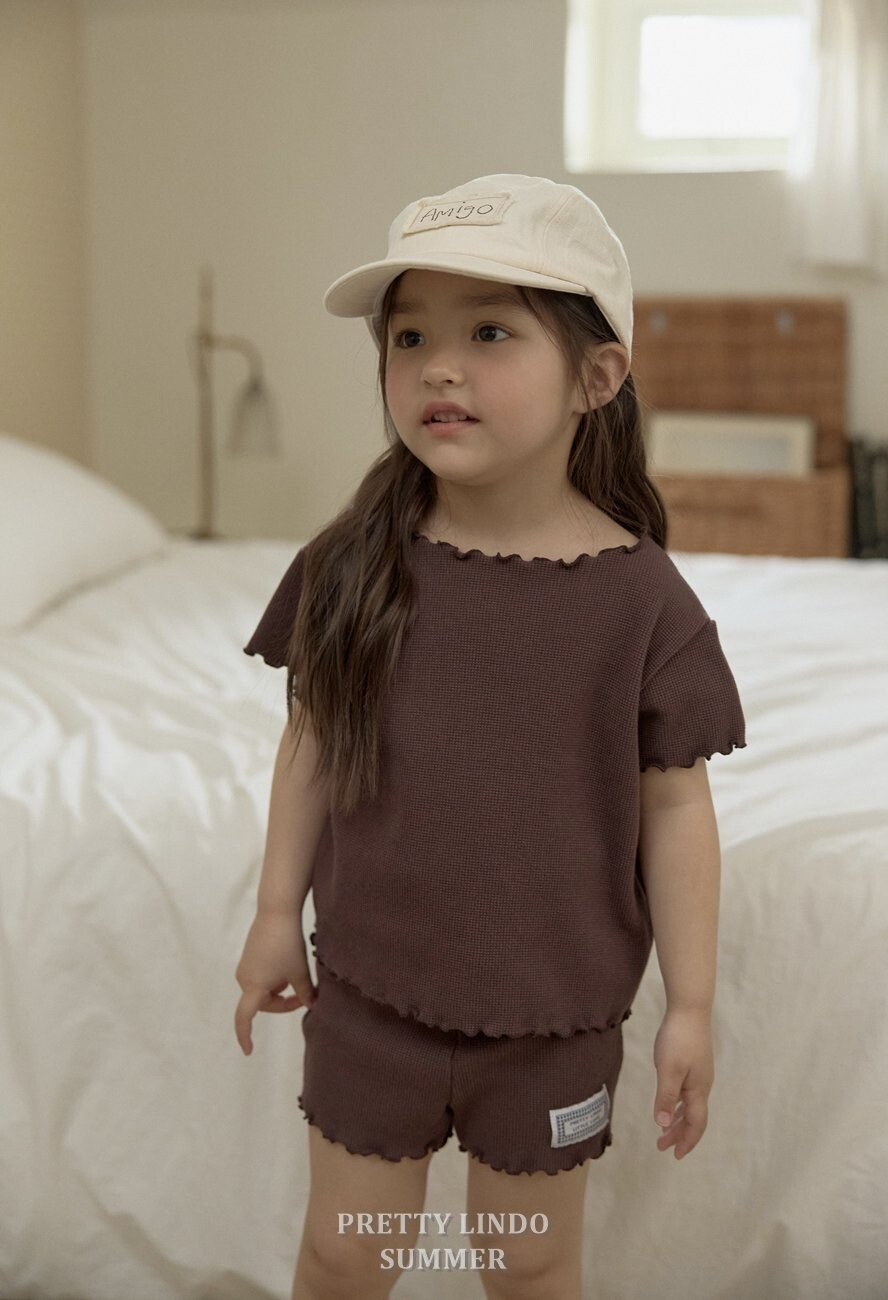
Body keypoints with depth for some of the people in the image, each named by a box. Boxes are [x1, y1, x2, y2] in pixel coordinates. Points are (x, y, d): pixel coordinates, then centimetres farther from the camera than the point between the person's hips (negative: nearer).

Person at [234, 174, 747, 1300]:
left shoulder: (642, 600, -14)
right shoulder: (349, 569, -9)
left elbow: (675, 805, -8)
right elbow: (310, 743, 2)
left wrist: (691, 1006, -4)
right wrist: (277, 914, 6)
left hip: (555, 1009, -1)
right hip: (372, 990, 2)